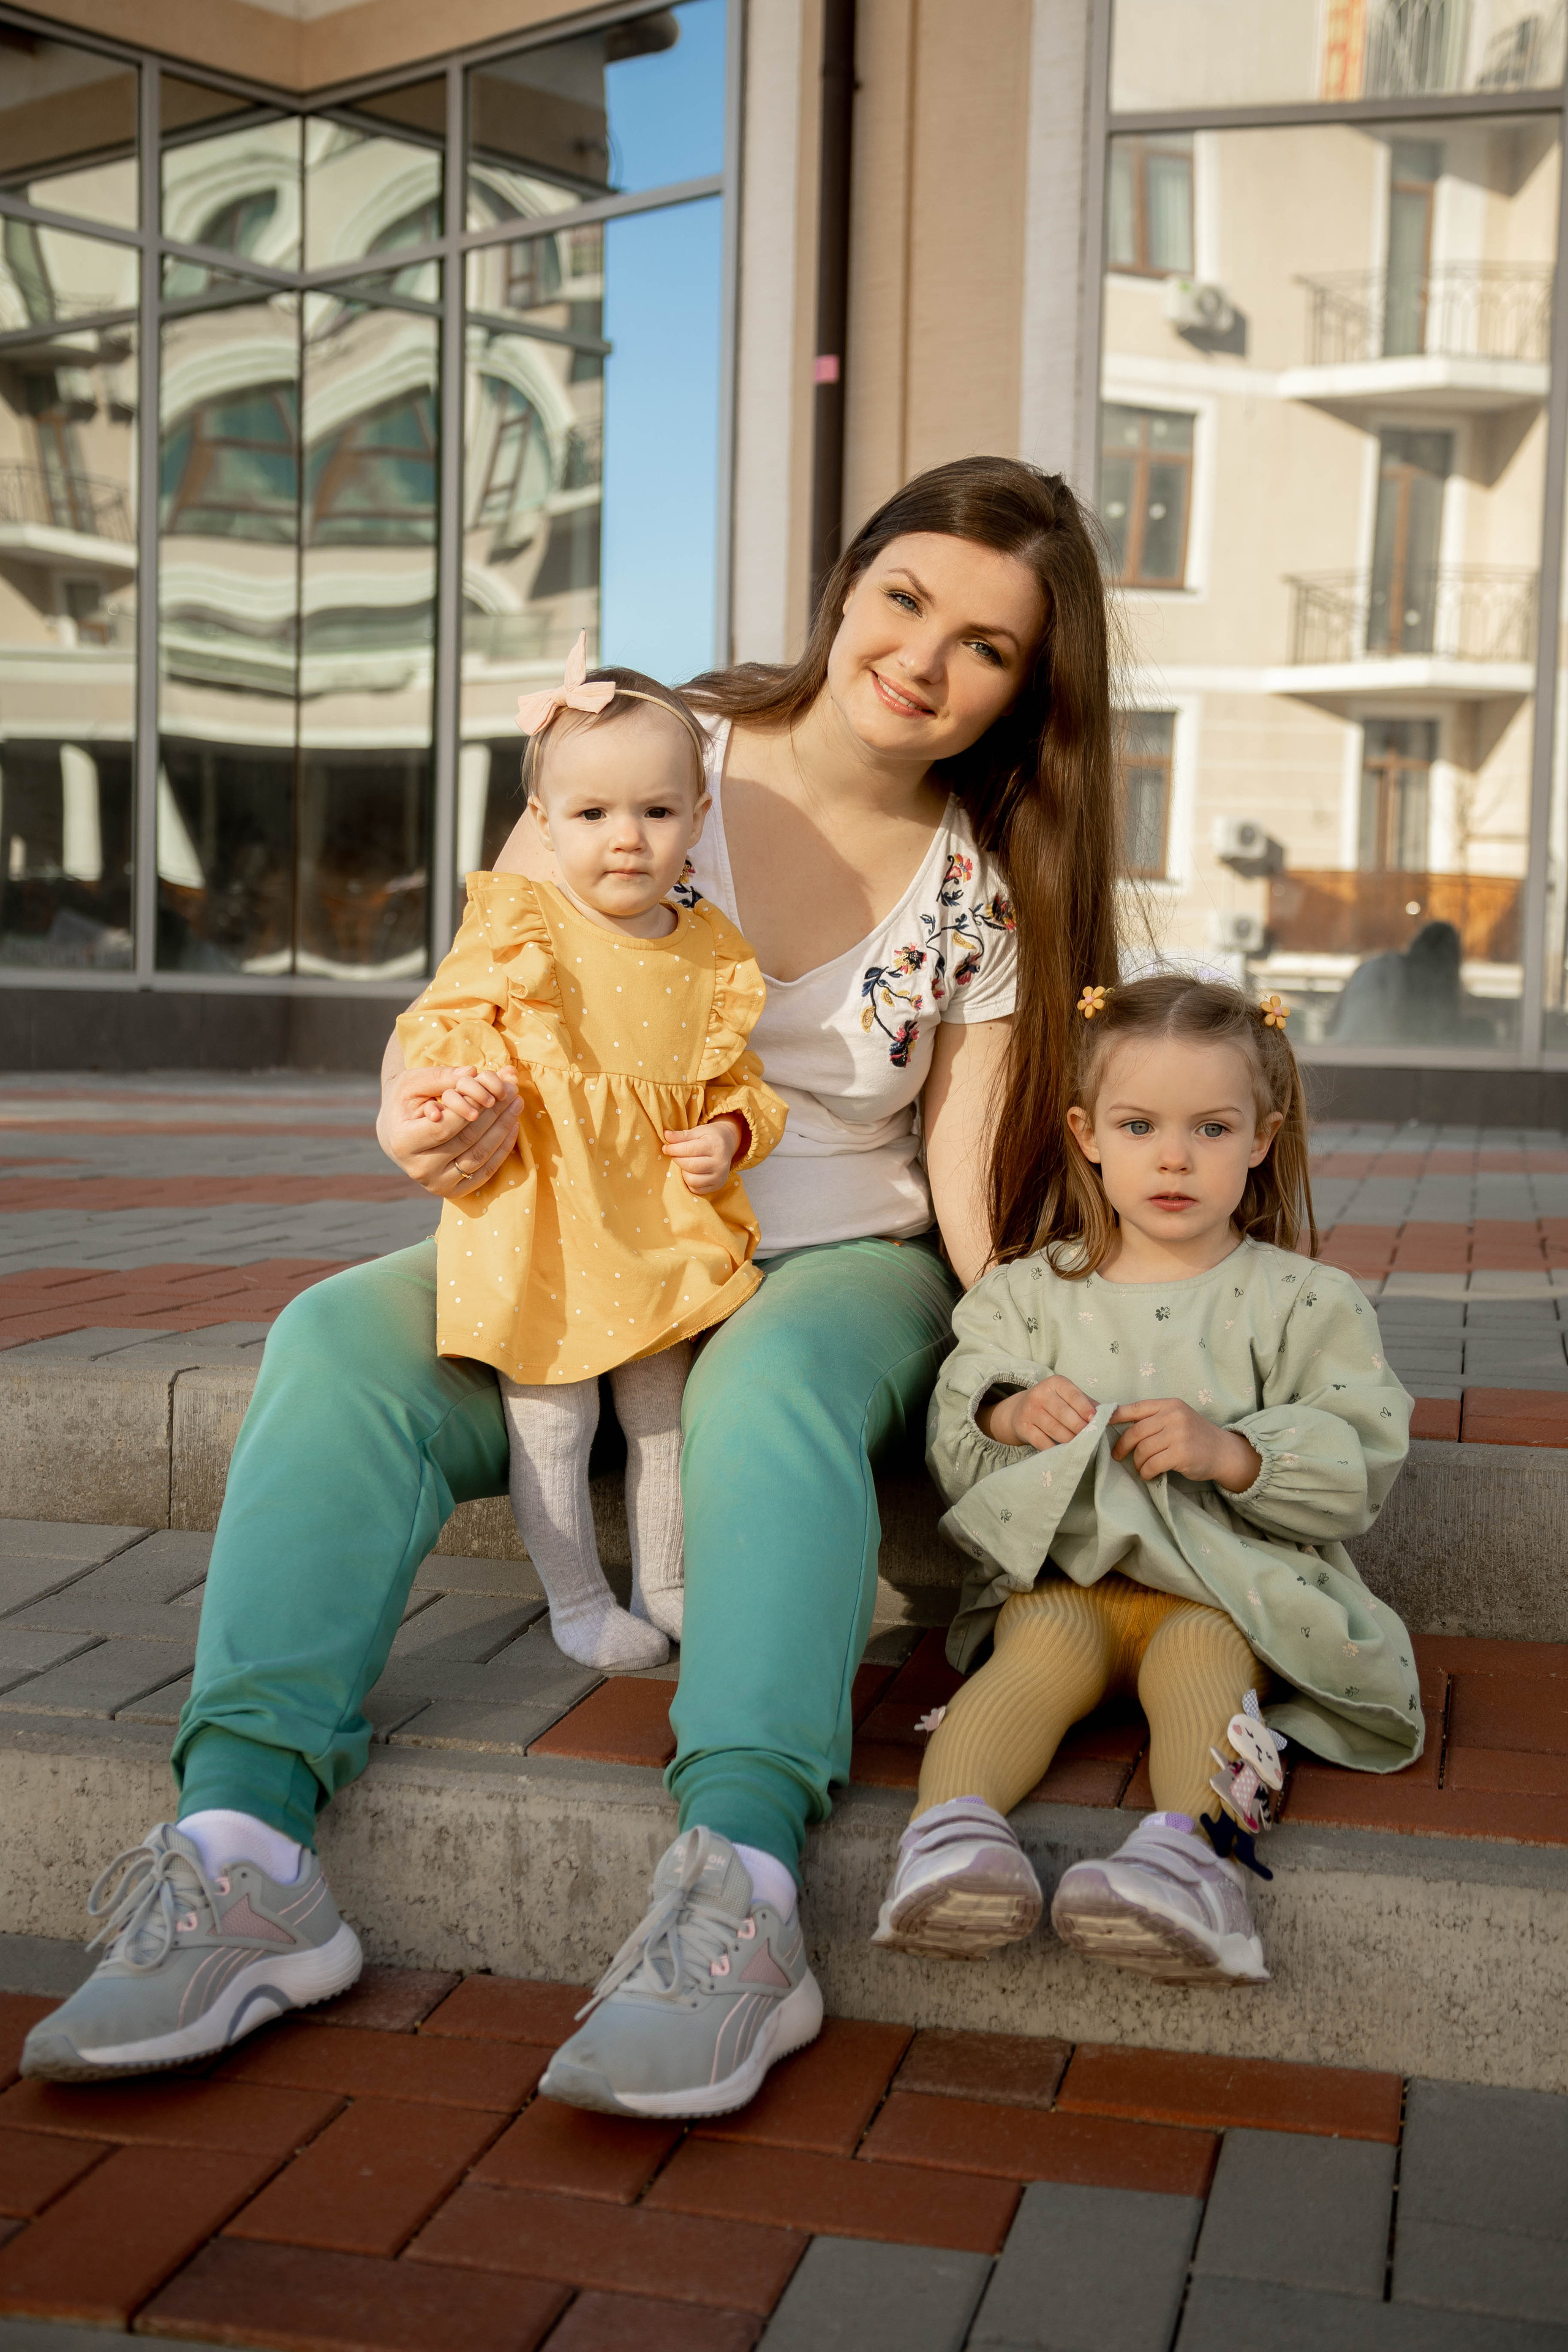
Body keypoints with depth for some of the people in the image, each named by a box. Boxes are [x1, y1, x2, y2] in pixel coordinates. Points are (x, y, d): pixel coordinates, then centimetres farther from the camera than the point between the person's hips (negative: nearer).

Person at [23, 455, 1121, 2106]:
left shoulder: (994, 892, 1)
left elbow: (972, 1192, -1)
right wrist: (436, 1111, -26)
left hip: (841, 1271, -1)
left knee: (766, 1388, -37)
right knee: (340, 1340, -27)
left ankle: (738, 1897, -50)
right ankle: (241, 1851, -39)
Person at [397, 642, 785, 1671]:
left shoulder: (712, 953, 4)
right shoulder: (518, 926, -8)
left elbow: (736, 1078, 13)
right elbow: (438, 1023, -4)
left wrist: (732, 1134, -6)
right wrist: (457, 1076, -24)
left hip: (662, 1222, 4)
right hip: (539, 1225, -4)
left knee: (664, 1411, 15)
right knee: (552, 1417, 3)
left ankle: (664, 1585, 32)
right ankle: (577, 1601, 21)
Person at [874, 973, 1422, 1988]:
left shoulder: (1302, 1302, 7)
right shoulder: (1031, 1293, 14)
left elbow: (1361, 1466, -1)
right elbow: (954, 1453, 13)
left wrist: (1231, 1449, -17)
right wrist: (1007, 1415, -10)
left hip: (1231, 1580, -1)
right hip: (1064, 1571, 2)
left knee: (1198, 1657, -33)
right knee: (1043, 1644, -30)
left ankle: (1190, 1848, -57)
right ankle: (950, 1827, -51)